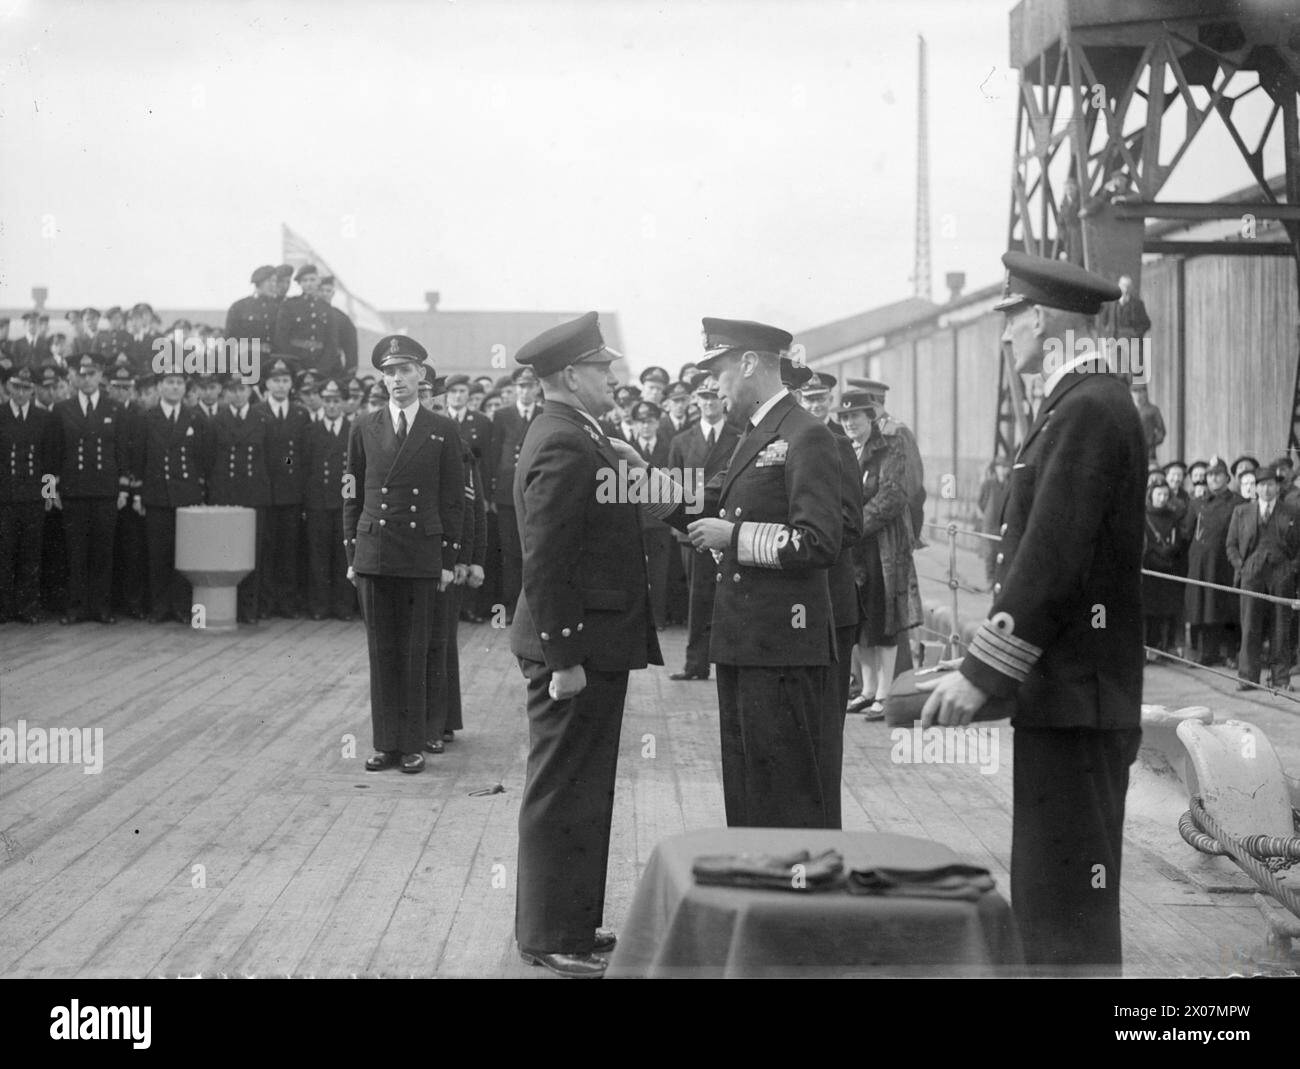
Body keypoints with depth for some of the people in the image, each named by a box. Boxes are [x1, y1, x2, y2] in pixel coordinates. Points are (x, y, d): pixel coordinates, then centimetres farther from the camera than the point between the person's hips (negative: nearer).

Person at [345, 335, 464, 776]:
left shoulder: (441, 434, 4)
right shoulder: (364, 428, 8)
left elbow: (452, 502, 5)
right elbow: (353, 495, 10)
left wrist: (449, 560, 0)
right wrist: (352, 554, 6)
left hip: (423, 554, -1)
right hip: (374, 553, 1)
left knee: (416, 653, 1)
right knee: (381, 652, 5)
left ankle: (413, 744, 8)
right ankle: (385, 743, 11)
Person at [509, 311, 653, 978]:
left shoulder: (579, 437, 12)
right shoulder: (563, 448, -20)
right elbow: (545, 563, -23)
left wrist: (626, 468, 5)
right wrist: (563, 658, -22)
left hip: (592, 643, 11)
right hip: (577, 647, -11)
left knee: (582, 792, 18)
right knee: (563, 794, 0)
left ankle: (573, 921, 30)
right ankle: (550, 938, 11)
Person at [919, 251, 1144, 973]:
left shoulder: (1090, 411, -16)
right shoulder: (1082, 405, 15)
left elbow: (1051, 564, -21)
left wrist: (982, 675, -18)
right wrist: (981, 660, 14)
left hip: (1077, 698, -10)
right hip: (1062, 694, 10)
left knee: (1069, 904, -4)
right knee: (1041, 893, 15)